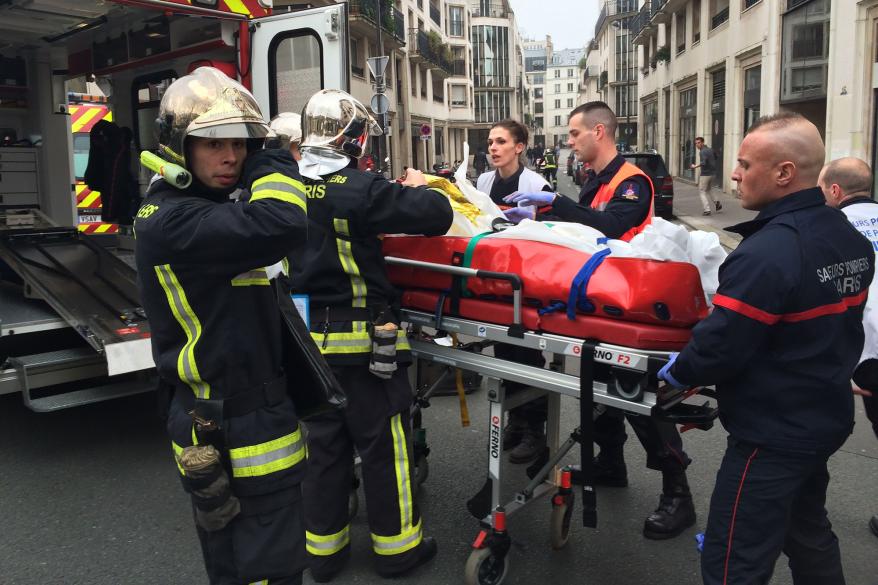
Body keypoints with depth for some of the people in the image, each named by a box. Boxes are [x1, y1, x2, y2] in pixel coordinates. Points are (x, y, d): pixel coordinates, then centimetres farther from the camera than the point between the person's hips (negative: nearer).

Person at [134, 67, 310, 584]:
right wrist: (272, 161, -19)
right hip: (239, 433, -10)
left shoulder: (207, 210, 12)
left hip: (213, 424, 10)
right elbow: (280, 227, -35)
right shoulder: (173, 222, -21)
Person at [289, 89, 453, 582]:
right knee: (384, 444, 9)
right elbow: (437, 215, -21)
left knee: (326, 444, 17)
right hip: (364, 339, -6)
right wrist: (418, 189, 2)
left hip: (312, 336, 7)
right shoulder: (358, 189, -18)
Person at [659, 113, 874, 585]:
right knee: (808, 533, 29)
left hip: (772, 434, -9)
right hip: (825, 418, 9)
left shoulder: (766, 253, -27)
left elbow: (720, 346, -26)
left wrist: (678, 372, -7)